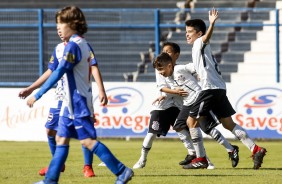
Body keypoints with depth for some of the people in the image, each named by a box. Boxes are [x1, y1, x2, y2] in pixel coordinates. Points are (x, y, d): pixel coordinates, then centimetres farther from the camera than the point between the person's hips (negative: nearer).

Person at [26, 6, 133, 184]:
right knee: (62, 139, 9)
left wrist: (37, 95, -20)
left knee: (88, 140, -9)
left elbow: (58, 73, -21)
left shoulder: (73, 46, -16)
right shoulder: (84, 44, 13)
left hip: (78, 102, -10)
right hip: (72, 103, 10)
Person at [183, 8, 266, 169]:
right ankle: (255, 149, 1)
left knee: (192, 121, -5)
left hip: (210, 88, -10)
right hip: (219, 88, 10)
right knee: (229, 124, 9)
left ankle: (201, 159, -5)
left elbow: (206, 37, -25)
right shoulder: (199, 48, 26)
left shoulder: (200, 43, -2)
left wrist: (212, 24, -44)